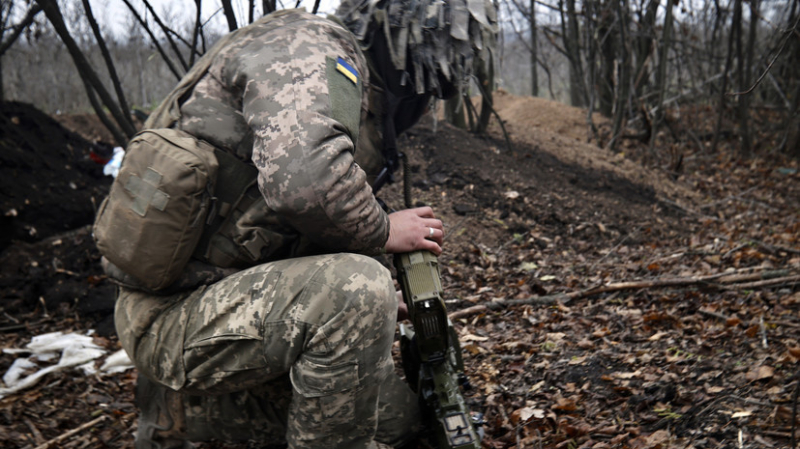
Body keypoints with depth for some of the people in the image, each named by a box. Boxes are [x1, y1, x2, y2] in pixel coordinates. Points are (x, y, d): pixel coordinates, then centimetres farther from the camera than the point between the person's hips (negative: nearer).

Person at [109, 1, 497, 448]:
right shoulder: (310, 48, -14)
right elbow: (303, 180, -35)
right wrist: (382, 230, -15)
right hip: (174, 315, -10)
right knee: (356, 288, -32)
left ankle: (184, 411, 19)